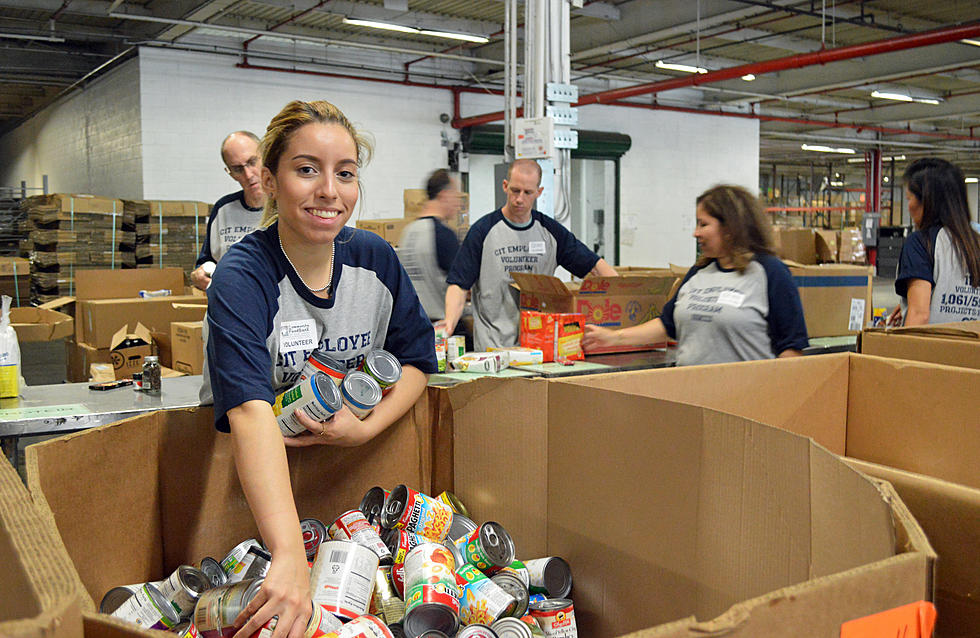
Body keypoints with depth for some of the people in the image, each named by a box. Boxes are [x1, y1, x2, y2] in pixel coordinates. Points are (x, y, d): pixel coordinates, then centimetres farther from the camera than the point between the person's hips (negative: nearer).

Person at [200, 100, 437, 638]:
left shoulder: (375, 258, -7)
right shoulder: (242, 277, -24)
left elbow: (417, 357, 4)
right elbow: (251, 411, -39)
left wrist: (368, 428, -17)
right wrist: (289, 557, -52)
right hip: (253, 468, -3)